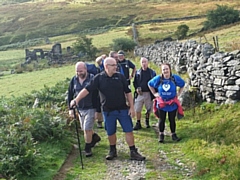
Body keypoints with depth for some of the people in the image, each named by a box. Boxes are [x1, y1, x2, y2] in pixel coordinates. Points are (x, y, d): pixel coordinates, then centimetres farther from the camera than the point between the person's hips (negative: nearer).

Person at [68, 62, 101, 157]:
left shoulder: (92, 79, -13)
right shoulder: (74, 80, 0)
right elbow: (70, 95, 8)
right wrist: (70, 108, 4)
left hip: (90, 108, -5)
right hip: (79, 109, 6)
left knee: (87, 129, -8)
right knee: (85, 128, 18)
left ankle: (88, 148, 11)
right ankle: (95, 137, 46)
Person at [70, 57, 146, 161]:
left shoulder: (120, 76, -2)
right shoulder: (99, 78, -5)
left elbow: (128, 92, 2)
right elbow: (87, 89, -10)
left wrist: (132, 107, -2)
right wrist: (76, 100, -22)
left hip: (123, 109, 0)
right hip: (108, 111, 0)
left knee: (129, 131, 1)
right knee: (110, 133, 12)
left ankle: (133, 152, 12)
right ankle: (112, 151, 34)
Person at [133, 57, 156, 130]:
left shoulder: (152, 72, -1)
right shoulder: (137, 72, 4)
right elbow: (135, 82, 10)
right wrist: (137, 88, -8)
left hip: (148, 93, -1)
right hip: (140, 93, 1)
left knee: (149, 109, 10)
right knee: (137, 109, 0)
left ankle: (147, 121, 34)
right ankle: (138, 123, 13)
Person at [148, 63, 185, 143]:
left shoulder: (175, 78, -9)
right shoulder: (158, 79, -9)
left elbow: (182, 84, 10)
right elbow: (150, 84, 9)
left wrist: (179, 93, 2)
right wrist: (154, 93, 3)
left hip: (172, 104, 0)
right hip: (161, 103, 0)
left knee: (172, 120, 9)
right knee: (162, 120, 8)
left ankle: (173, 135, 23)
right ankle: (161, 135, 23)